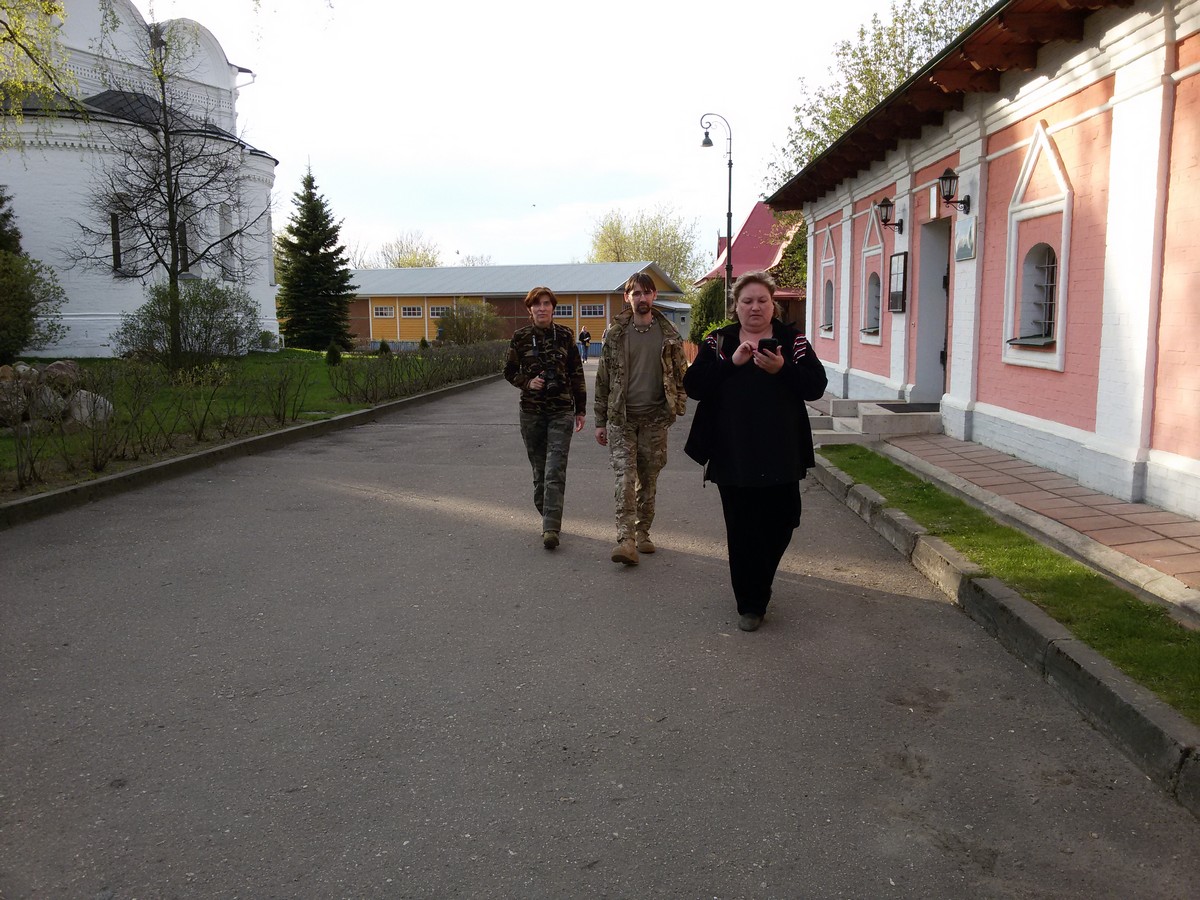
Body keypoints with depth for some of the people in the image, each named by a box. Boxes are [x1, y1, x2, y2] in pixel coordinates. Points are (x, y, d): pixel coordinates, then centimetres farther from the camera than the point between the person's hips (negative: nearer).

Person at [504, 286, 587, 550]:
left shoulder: (565, 336, 2)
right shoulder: (520, 337, 2)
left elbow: (577, 374, 7)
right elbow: (509, 371, 11)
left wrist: (581, 410, 6)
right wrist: (527, 382, -9)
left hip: (561, 411, -1)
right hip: (531, 411, 2)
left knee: (555, 471, -11)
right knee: (539, 470, 9)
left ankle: (551, 528, -14)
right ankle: (547, 515, 26)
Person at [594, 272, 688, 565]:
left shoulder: (668, 334, 5)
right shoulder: (615, 333, 2)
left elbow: (681, 373, 9)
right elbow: (603, 378, 5)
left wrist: (676, 407, -3)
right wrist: (600, 421, 3)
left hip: (654, 419, 2)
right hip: (621, 417, -1)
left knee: (648, 478, 8)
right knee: (625, 476, -12)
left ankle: (642, 533, 21)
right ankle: (626, 540, -16)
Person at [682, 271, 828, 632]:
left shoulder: (793, 340, 5)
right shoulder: (718, 342, 5)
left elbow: (816, 386, -4)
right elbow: (693, 386, -6)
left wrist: (782, 369, -21)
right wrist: (731, 362, -18)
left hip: (780, 456, 1)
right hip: (733, 457, -1)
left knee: (780, 525, 7)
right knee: (742, 531, 2)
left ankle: (757, 588, 34)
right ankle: (750, 604, 16)